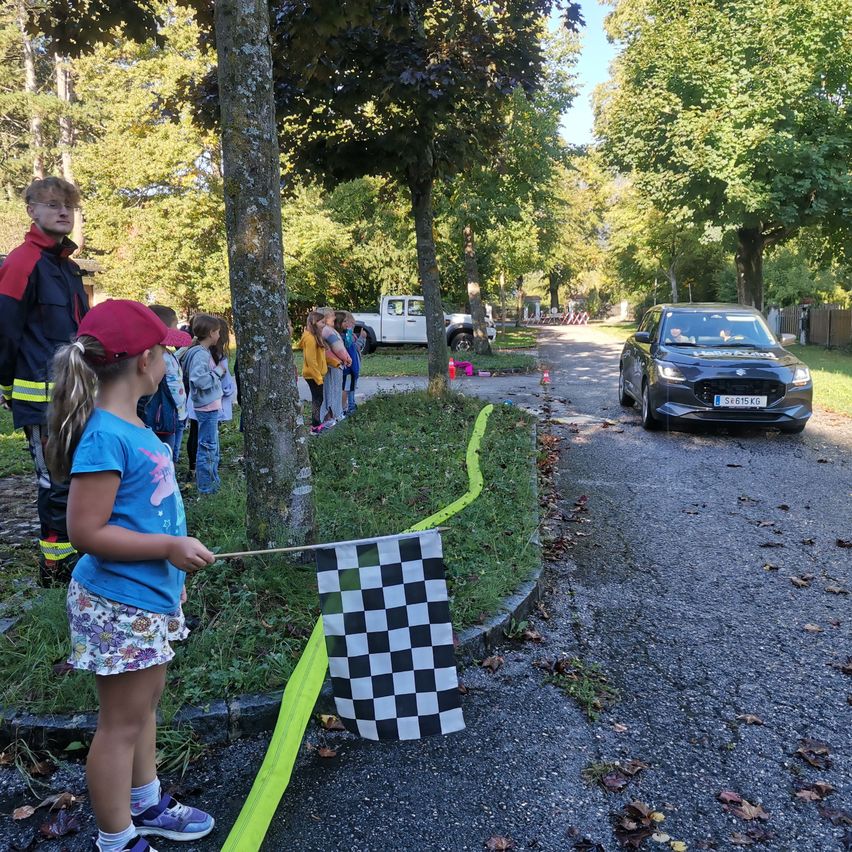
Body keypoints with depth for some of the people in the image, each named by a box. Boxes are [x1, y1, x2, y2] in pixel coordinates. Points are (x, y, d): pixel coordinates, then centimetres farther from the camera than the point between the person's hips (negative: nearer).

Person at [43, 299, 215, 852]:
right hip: (121, 605, -9)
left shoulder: (130, 425, 5)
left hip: (150, 594, 9)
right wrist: (171, 548, -23)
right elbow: (86, 532, -24)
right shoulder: (106, 436, -23)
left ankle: (146, 806, 42)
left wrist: (171, 574, 20)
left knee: (146, 704, 23)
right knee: (122, 723, 7)